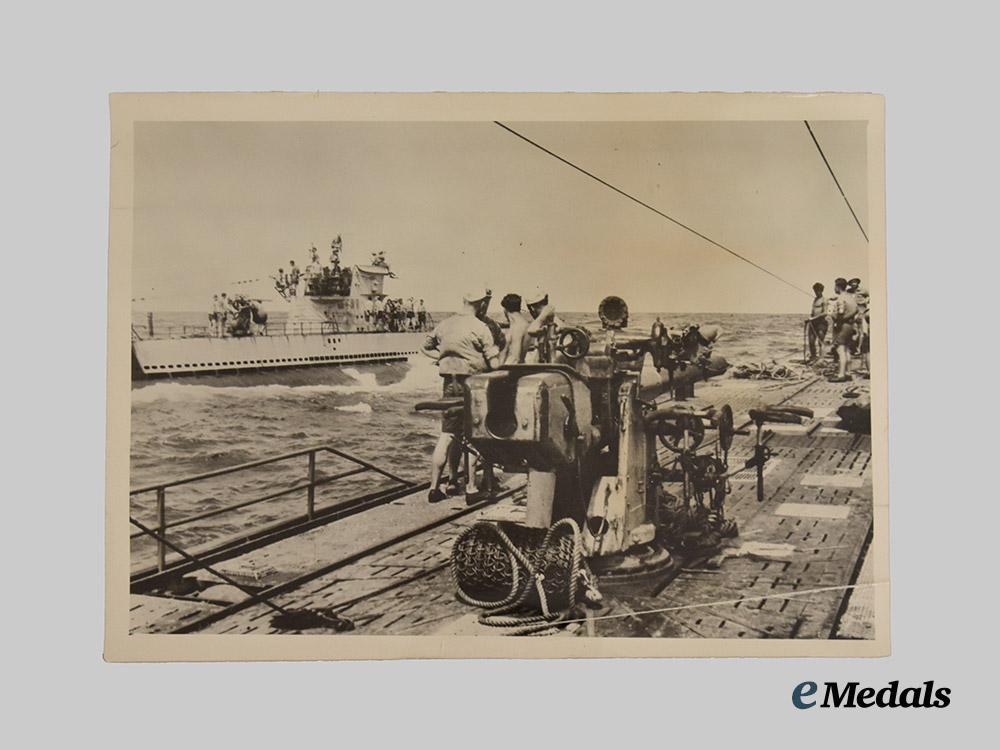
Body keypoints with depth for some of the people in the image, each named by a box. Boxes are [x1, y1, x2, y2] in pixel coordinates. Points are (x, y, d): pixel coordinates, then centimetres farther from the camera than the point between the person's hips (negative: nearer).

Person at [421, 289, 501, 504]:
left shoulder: (444, 324, 8)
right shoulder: (480, 328, -10)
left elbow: (425, 348, 20)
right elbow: (494, 364, -12)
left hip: (449, 382, 5)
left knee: (446, 435, 10)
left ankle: (434, 487, 12)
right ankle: (471, 490, 6)